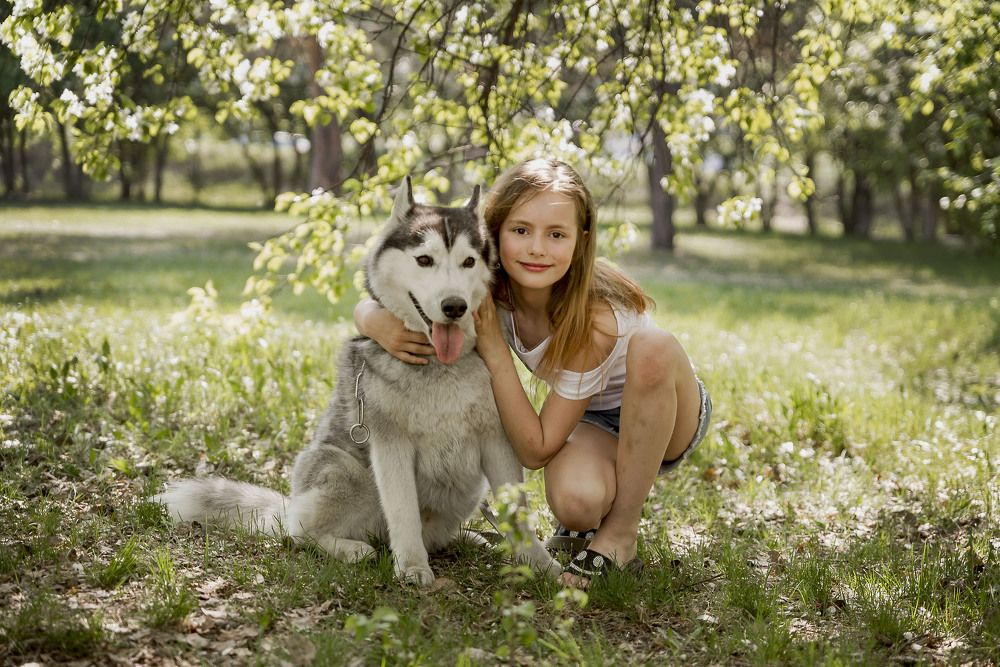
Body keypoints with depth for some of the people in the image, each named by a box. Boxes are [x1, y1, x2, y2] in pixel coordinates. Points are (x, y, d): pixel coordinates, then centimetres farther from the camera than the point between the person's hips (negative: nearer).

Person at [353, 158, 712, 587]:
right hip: (591, 424, 2)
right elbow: (367, 307, -9)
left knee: (653, 345, -38)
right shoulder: (489, 291, -18)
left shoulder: (593, 319, -33)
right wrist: (379, 325, -34)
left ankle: (621, 534, -21)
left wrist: (494, 351, -37)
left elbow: (535, 451, -29)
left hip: (669, 414, -2)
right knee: (575, 502, -35)